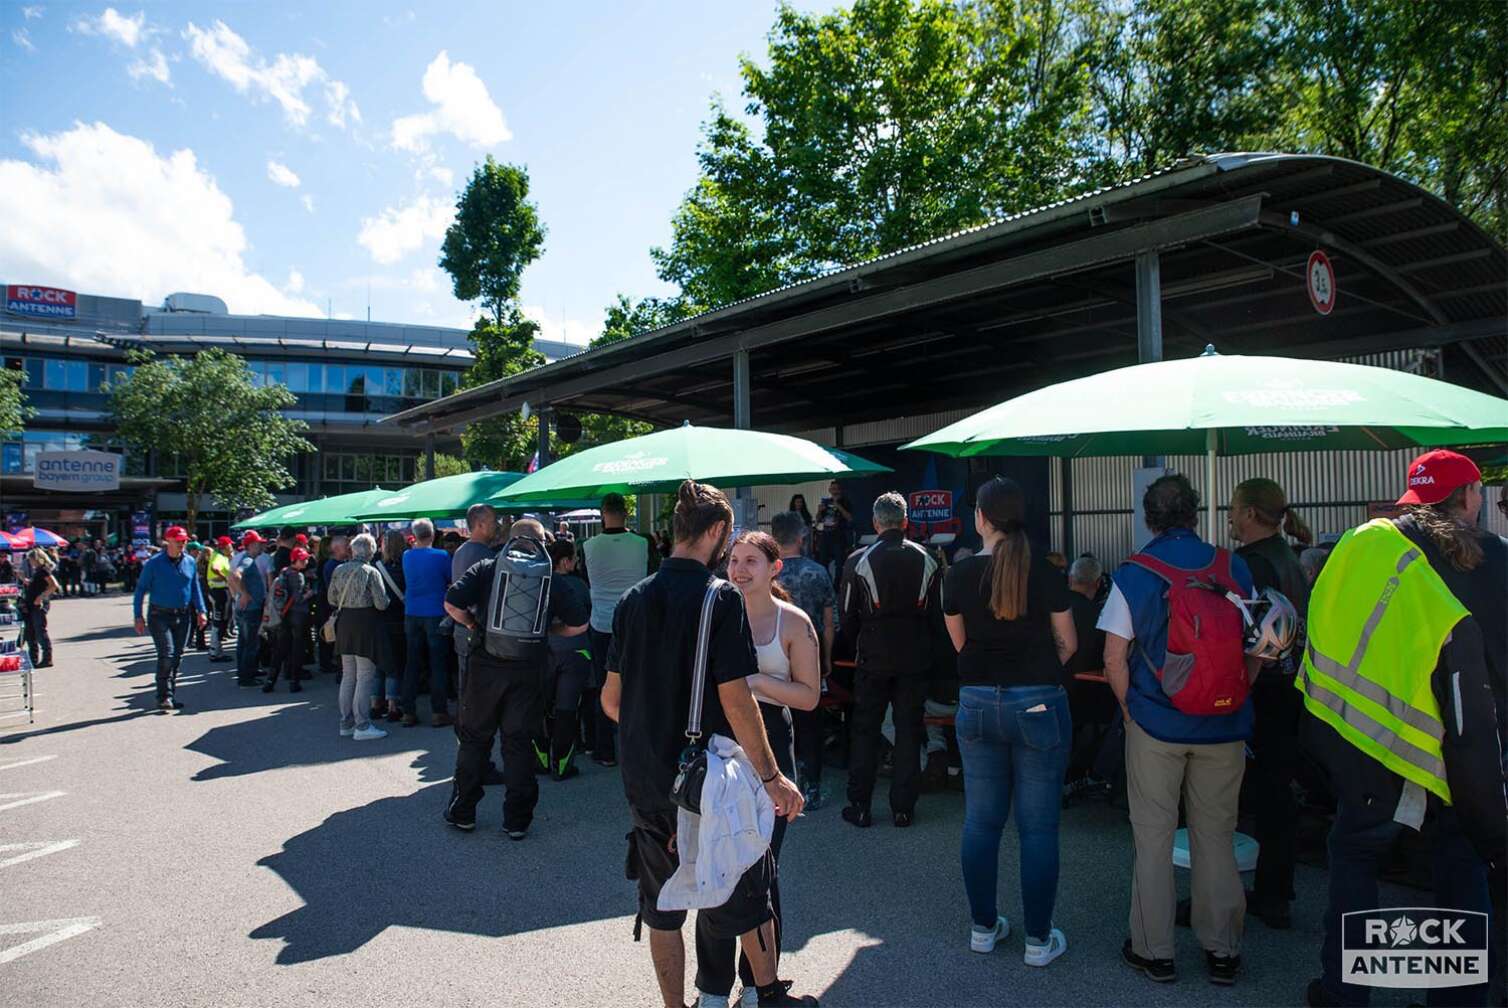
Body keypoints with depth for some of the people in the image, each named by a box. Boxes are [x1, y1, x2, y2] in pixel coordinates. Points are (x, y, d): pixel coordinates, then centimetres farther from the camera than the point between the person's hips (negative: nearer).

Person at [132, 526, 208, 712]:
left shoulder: (190, 563, 6)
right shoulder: (154, 563, -5)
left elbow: (195, 588, 14)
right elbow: (141, 589, -2)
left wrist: (200, 611, 5)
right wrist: (138, 616, -7)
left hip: (183, 615, 4)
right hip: (160, 615, -4)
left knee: (177, 657, 8)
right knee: (166, 655, -14)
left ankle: (170, 695, 19)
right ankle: (164, 696, -7)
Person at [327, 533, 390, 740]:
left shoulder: (339, 570, 3)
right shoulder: (371, 572, -13)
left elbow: (332, 599, 10)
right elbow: (381, 604, -15)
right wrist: (380, 599, 7)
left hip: (344, 624, 6)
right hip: (366, 624, -6)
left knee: (348, 675, 15)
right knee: (365, 677, -1)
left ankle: (346, 723, 23)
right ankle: (362, 725, 1)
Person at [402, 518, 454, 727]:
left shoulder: (407, 556, 2)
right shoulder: (441, 556, -11)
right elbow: (451, 580, -2)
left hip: (412, 615, 4)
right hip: (435, 614, -4)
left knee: (412, 663, 9)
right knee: (438, 664, 2)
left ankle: (408, 712, 12)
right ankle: (438, 712, 3)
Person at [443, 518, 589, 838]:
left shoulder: (486, 568, 1)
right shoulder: (550, 577, 3)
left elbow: (452, 604, -9)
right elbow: (579, 624, 1)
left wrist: (473, 624, 8)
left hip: (486, 664, 0)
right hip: (529, 670, 1)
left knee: (474, 737, 14)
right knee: (519, 743, 8)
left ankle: (462, 812, 24)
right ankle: (517, 820, 13)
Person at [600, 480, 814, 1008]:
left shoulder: (633, 599, 2)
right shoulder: (720, 598, -15)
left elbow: (611, 698, 6)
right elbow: (735, 700, -19)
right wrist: (771, 777, -12)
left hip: (644, 780, 5)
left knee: (661, 904, 16)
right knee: (745, 891, 16)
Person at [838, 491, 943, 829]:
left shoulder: (858, 561, -7)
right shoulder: (927, 560, -1)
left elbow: (847, 618, -2)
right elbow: (938, 615, 4)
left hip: (872, 660, -2)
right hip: (916, 659, 2)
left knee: (865, 731, 7)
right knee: (909, 731, 9)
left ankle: (859, 806, 12)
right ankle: (903, 807, 13)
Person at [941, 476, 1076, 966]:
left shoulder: (958, 575, -4)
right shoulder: (1045, 572, -8)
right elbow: (1067, 644, 1)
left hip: (976, 704, 2)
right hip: (1038, 703, -2)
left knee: (981, 820, 13)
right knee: (1038, 825, 7)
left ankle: (983, 926, 25)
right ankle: (1039, 939, 16)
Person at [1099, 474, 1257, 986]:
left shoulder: (1132, 574, -7)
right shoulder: (1234, 567, 0)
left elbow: (1114, 659, -8)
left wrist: (1130, 709, 5)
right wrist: (1233, 700, 14)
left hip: (1155, 723, -2)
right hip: (1224, 727, 3)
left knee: (1153, 836, 8)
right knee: (1215, 836, 13)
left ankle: (1153, 950, 17)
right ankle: (1222, 951, 23)